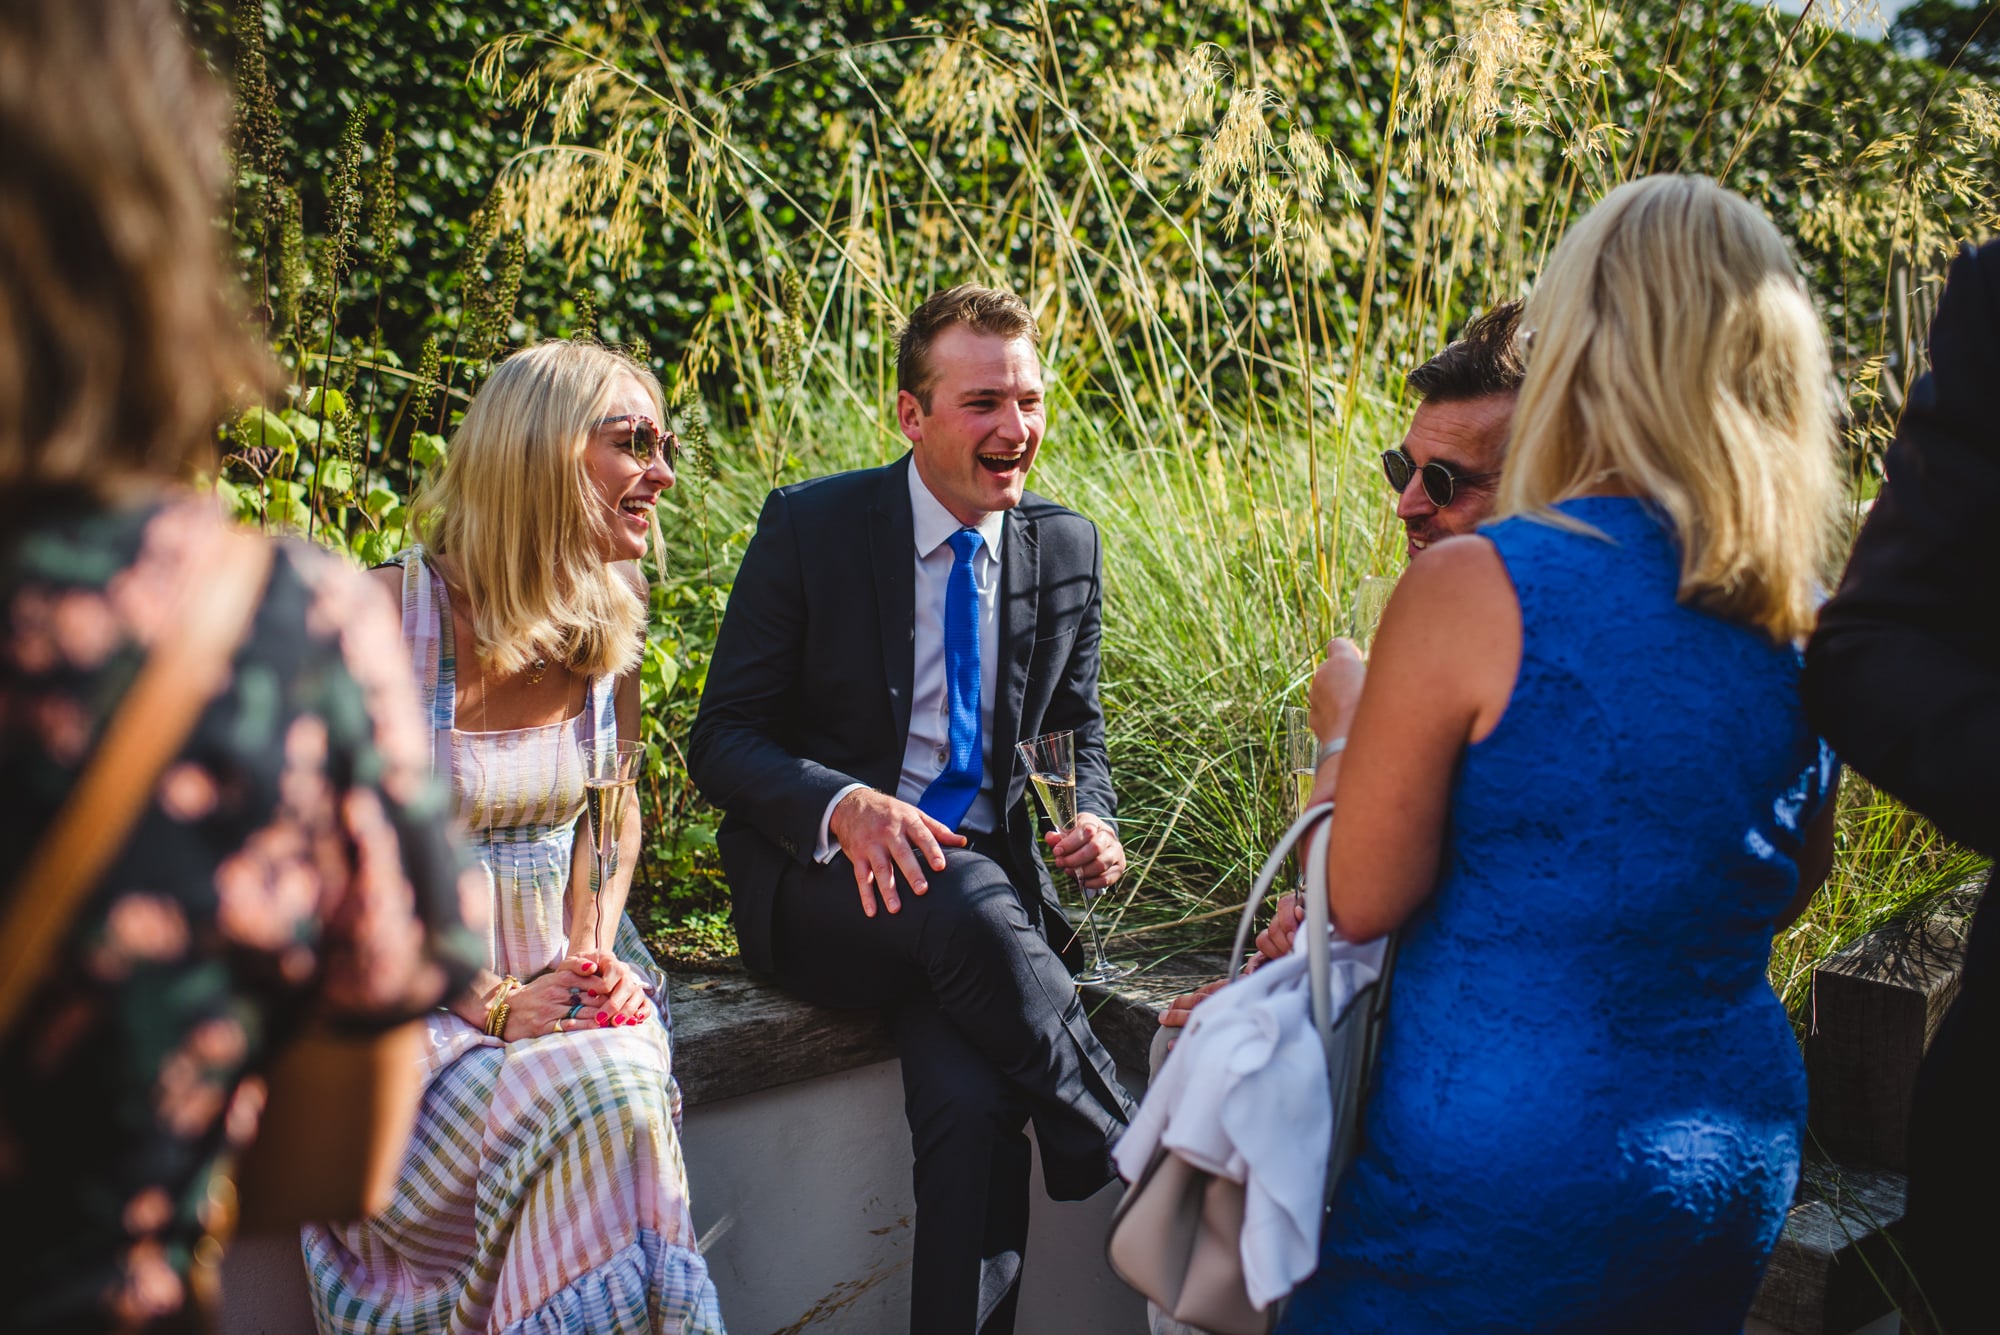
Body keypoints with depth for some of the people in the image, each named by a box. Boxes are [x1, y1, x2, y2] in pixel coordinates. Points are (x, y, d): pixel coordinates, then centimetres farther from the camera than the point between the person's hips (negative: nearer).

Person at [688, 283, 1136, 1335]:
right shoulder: (807, 526, -4)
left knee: (973, 1102, -28)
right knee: (968, 901, -35)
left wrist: (1092, 818, -5)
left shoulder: (1067, 548, 7)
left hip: (987, 875, 2)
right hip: (820, 882, -2)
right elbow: (722, 741, -5)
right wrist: (844, 805, -26)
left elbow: (1076, 724, 19)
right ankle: (1123, 1164, -17)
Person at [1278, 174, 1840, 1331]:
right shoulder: (1811, 624, -2)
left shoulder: (1472, 589, -21)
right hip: (1742, 1154, 6)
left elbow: (1364, 901, -13)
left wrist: (1350, 726, 3)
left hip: (1503, 1168, -6)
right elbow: (1784, 893, 13)